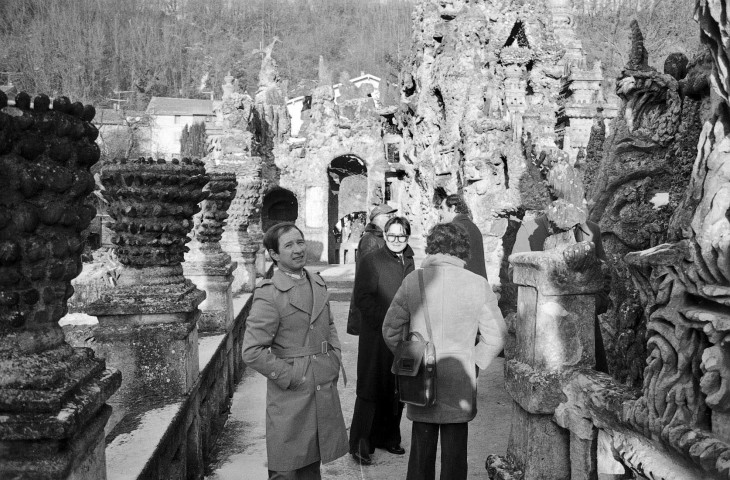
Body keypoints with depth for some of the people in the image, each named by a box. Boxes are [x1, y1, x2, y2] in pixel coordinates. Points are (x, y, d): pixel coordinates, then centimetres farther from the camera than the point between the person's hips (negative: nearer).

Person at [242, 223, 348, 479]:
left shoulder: (318, 284, 9)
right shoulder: (269, 295, -15)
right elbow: (252, 352, -18)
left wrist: (336, 358, 10)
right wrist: (290, 377, -15)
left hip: (325, 390, 7)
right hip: (290, 397, -6)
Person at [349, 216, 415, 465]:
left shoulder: (410, 262, 10)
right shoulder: (370, 262, -7)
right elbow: (362, 298, -12)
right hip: (376, 336, -6)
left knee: (397, 389, 13)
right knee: (371, 389, -1)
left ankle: (388, 437, 27)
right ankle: (361, 445, 7)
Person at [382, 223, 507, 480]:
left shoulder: (413, 281, -4)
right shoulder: (478, 285, -6)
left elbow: (390, 329, -1)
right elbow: (496, 335, -1)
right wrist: (474, 363, 10)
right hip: (460, 387, -1)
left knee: (421, 451, 13)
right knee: (454, 454, 11)